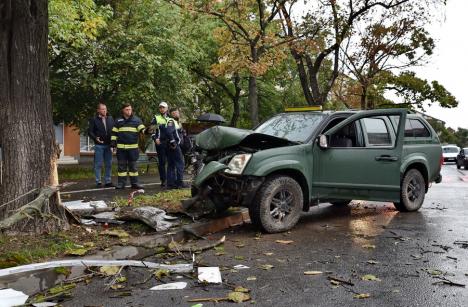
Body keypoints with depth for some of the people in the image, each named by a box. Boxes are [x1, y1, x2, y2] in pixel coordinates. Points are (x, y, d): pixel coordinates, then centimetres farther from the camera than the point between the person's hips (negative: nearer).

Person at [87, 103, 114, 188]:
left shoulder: (110, 119, 9)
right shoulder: (94, 120, -1)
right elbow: (90, 131, -3)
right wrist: (95, 138, -19)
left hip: (108, 145, 4)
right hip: (99, 145, -4)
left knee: (108, 164, 8)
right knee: (98, 164, 1)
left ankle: (108, 181, 16)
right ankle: (98, 182, 8)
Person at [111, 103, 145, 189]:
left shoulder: (136, 120, 5)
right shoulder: (118, 121, 10)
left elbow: (142, 129, -4)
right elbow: (114, 132, 13)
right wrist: (113, 141, 4)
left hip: (133, 147, -1)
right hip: (121, 147, 1)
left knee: (133, 165, 5)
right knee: (121, 165, 5)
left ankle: (134, 182, 10)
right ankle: (121, 182, 11)